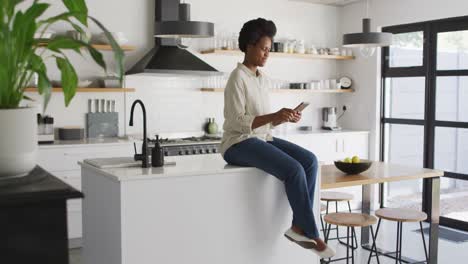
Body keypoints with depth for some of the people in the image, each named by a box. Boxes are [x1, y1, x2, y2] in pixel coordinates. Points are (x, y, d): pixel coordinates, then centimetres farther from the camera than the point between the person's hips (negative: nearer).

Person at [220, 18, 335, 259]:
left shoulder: (261, 78, 15)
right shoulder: (237, 78, -12)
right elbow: (236, 122, -19)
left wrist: (284, 118, -1)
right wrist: (274, 116, -24)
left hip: (262, 139, 8)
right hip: (239, 144, -8)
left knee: (310, 160, -13)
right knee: (294, 170, -27)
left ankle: (298, 227, -11)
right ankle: (311, 234, -13)